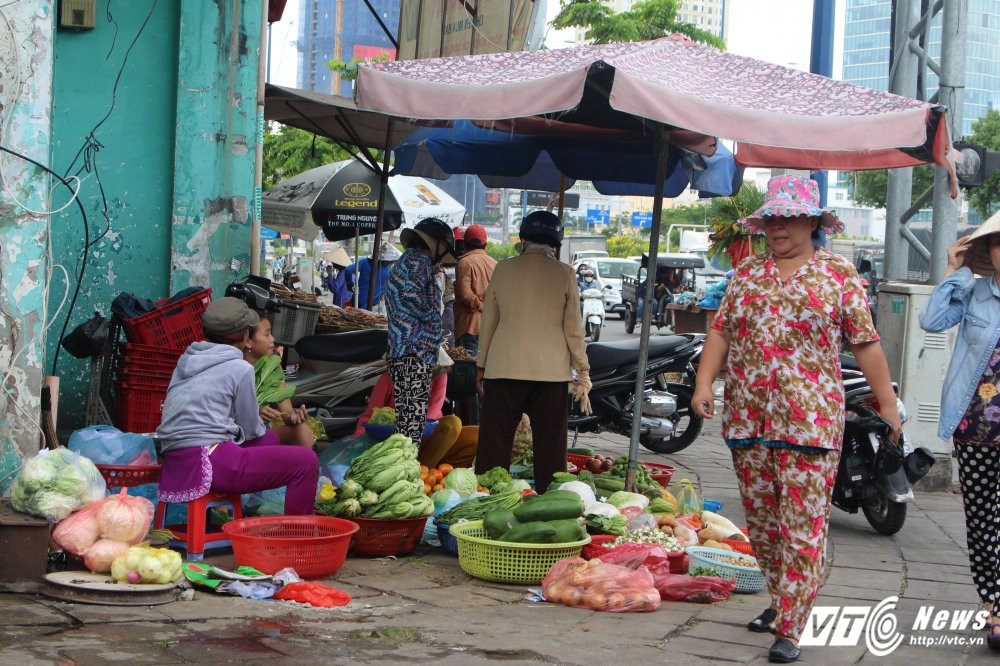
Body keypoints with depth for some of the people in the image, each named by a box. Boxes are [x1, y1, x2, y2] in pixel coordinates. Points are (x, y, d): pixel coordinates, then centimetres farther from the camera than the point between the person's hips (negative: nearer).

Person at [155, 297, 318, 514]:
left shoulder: (187, 360, 18)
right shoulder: (240, 368, -4)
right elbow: (251, 430, 4)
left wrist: (256, 414, 36)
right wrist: (261, 426, 27)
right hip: (208, 461, -9)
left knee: (270, 439, 28)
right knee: (306, 461, -10)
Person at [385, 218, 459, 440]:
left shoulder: (400, 264, 26)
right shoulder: (419, 260, -6)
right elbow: (411, 293, -22)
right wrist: (428, 315, -8)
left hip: (397, 351, 10)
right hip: (416, 353, -10)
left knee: (404, 416, 9)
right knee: (414, 415, -11)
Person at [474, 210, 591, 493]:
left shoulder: (504, 269, 3)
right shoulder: (564, 274, -1)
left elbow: (488, 321, 7)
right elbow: (573, 328, 0)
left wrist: (481, 365, 16)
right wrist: (583, 374, 6)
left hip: (504, 368, 1)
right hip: (551, 371, -1)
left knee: (495, 441, 6)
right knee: (550, 445, 5)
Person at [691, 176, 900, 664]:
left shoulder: (838, 274, 2)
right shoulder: (747, 271, 12)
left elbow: (865, 343, 2)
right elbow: (721, 330, 9)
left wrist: (886, 402, 1)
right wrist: (704, 382, -3)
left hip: (810, 421, -4)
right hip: (746, 417, 4)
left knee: (803, 528, -7)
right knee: (760, 520, 12)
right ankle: (783, 601, 31)